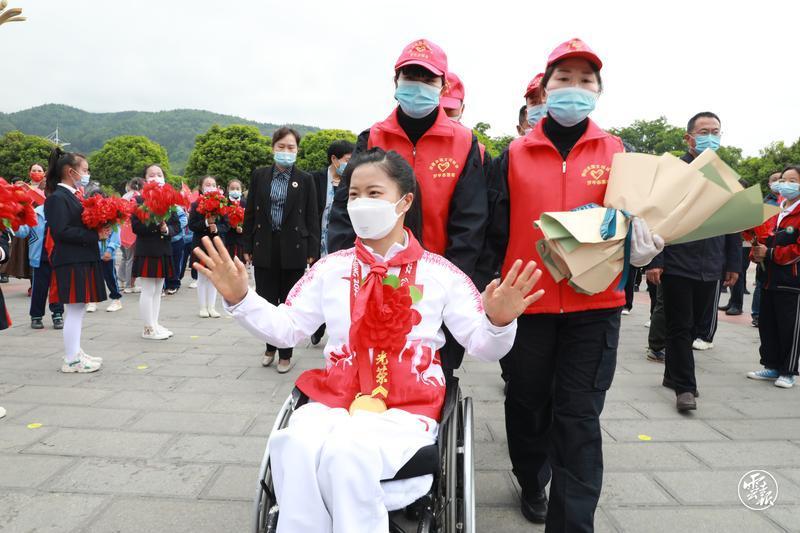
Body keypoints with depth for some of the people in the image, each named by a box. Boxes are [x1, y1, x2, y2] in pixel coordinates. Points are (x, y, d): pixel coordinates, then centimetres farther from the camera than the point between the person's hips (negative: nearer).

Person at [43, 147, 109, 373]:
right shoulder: (57, 198, -12)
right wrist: (96, 236, -20)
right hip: (70, 263, -9)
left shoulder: (73, 196, 16)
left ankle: (75, 352, 24)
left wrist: (100, 230, 1)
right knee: (74, 310, -4)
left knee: (78, 309, 14)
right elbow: (61, 231, -20)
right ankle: (71, 360, 4)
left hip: (83, 260, 9)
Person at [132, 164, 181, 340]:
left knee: (157, 291, 13)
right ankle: (149, 328, 7)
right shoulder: (139, 201, -5)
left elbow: (177, 225, 6)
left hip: (164, 251, 5)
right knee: (148, 291, -2)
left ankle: (155, 325, 23)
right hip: (146, 251, -5)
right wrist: (156, 225, -21)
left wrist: (167, 229, -13)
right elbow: (135, 226, -13)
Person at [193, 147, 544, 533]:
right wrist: (240, 299, -6)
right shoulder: (330, 267, 9)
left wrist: (499, 322, -21)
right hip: (333, 400, 3)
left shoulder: (440, 273, 2)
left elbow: (482, 346, 1)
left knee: (348, 453, -32)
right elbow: (285, 329, 9)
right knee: (294, 447, -30)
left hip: (406, 409, -2)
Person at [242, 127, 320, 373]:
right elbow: (250, 213, 7)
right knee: (266, 301, 8)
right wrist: (247, 247, 4)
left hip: (293, 249, -2)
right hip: (264, 248, 2)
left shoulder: (305, 180, 1)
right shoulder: (259, 175, 5)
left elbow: (312, 218, 0)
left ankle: (285, 354, 21)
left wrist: (312, 252, -5)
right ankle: (270, 348, 30)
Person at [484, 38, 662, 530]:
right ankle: (532, 483, 42)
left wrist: (640, 245, -14)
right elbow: (497, 230, 4)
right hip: (527, 301, 1)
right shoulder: (516, 155, 4)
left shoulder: (618, 153, 6)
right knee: (528, 402, 16)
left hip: (594, 304, 0)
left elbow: (635, 216, 9)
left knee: (579, 415, 2)